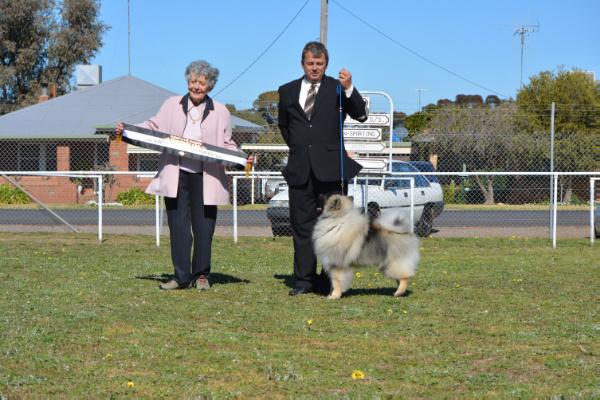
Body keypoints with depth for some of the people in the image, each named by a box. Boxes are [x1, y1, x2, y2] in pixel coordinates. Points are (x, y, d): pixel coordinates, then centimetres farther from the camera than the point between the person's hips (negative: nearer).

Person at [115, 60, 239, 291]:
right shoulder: (172, 105, 11)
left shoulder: (220, 112, 10)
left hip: (204, 177, -1)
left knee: (203, 227, 1)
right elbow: (153, 127, 13)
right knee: (178, 226, 1)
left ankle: (201, 275, 13)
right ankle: (181, 277, 7)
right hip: (176, 176, 1)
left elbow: (227, 145, 12)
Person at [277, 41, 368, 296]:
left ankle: (330, 280, 4)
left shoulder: (337, 89, 2)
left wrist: (349, 89, -25)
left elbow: (360, 115, -12)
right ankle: (304, 280, 10)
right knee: (302, 225, 5)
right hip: (299, 168, 3)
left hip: (331, 167, -3)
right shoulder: (288, 91, 12)